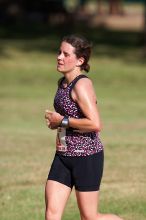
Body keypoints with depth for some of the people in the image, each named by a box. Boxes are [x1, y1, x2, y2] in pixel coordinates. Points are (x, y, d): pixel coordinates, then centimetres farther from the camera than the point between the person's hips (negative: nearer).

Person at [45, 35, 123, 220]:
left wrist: (62, 121, -18)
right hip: (64, 156, 9)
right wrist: (54, 122, 7)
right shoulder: (63, 83, 10)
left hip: (87, 156, -9)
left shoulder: (82, 85, -18)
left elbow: (95, 124, -27)